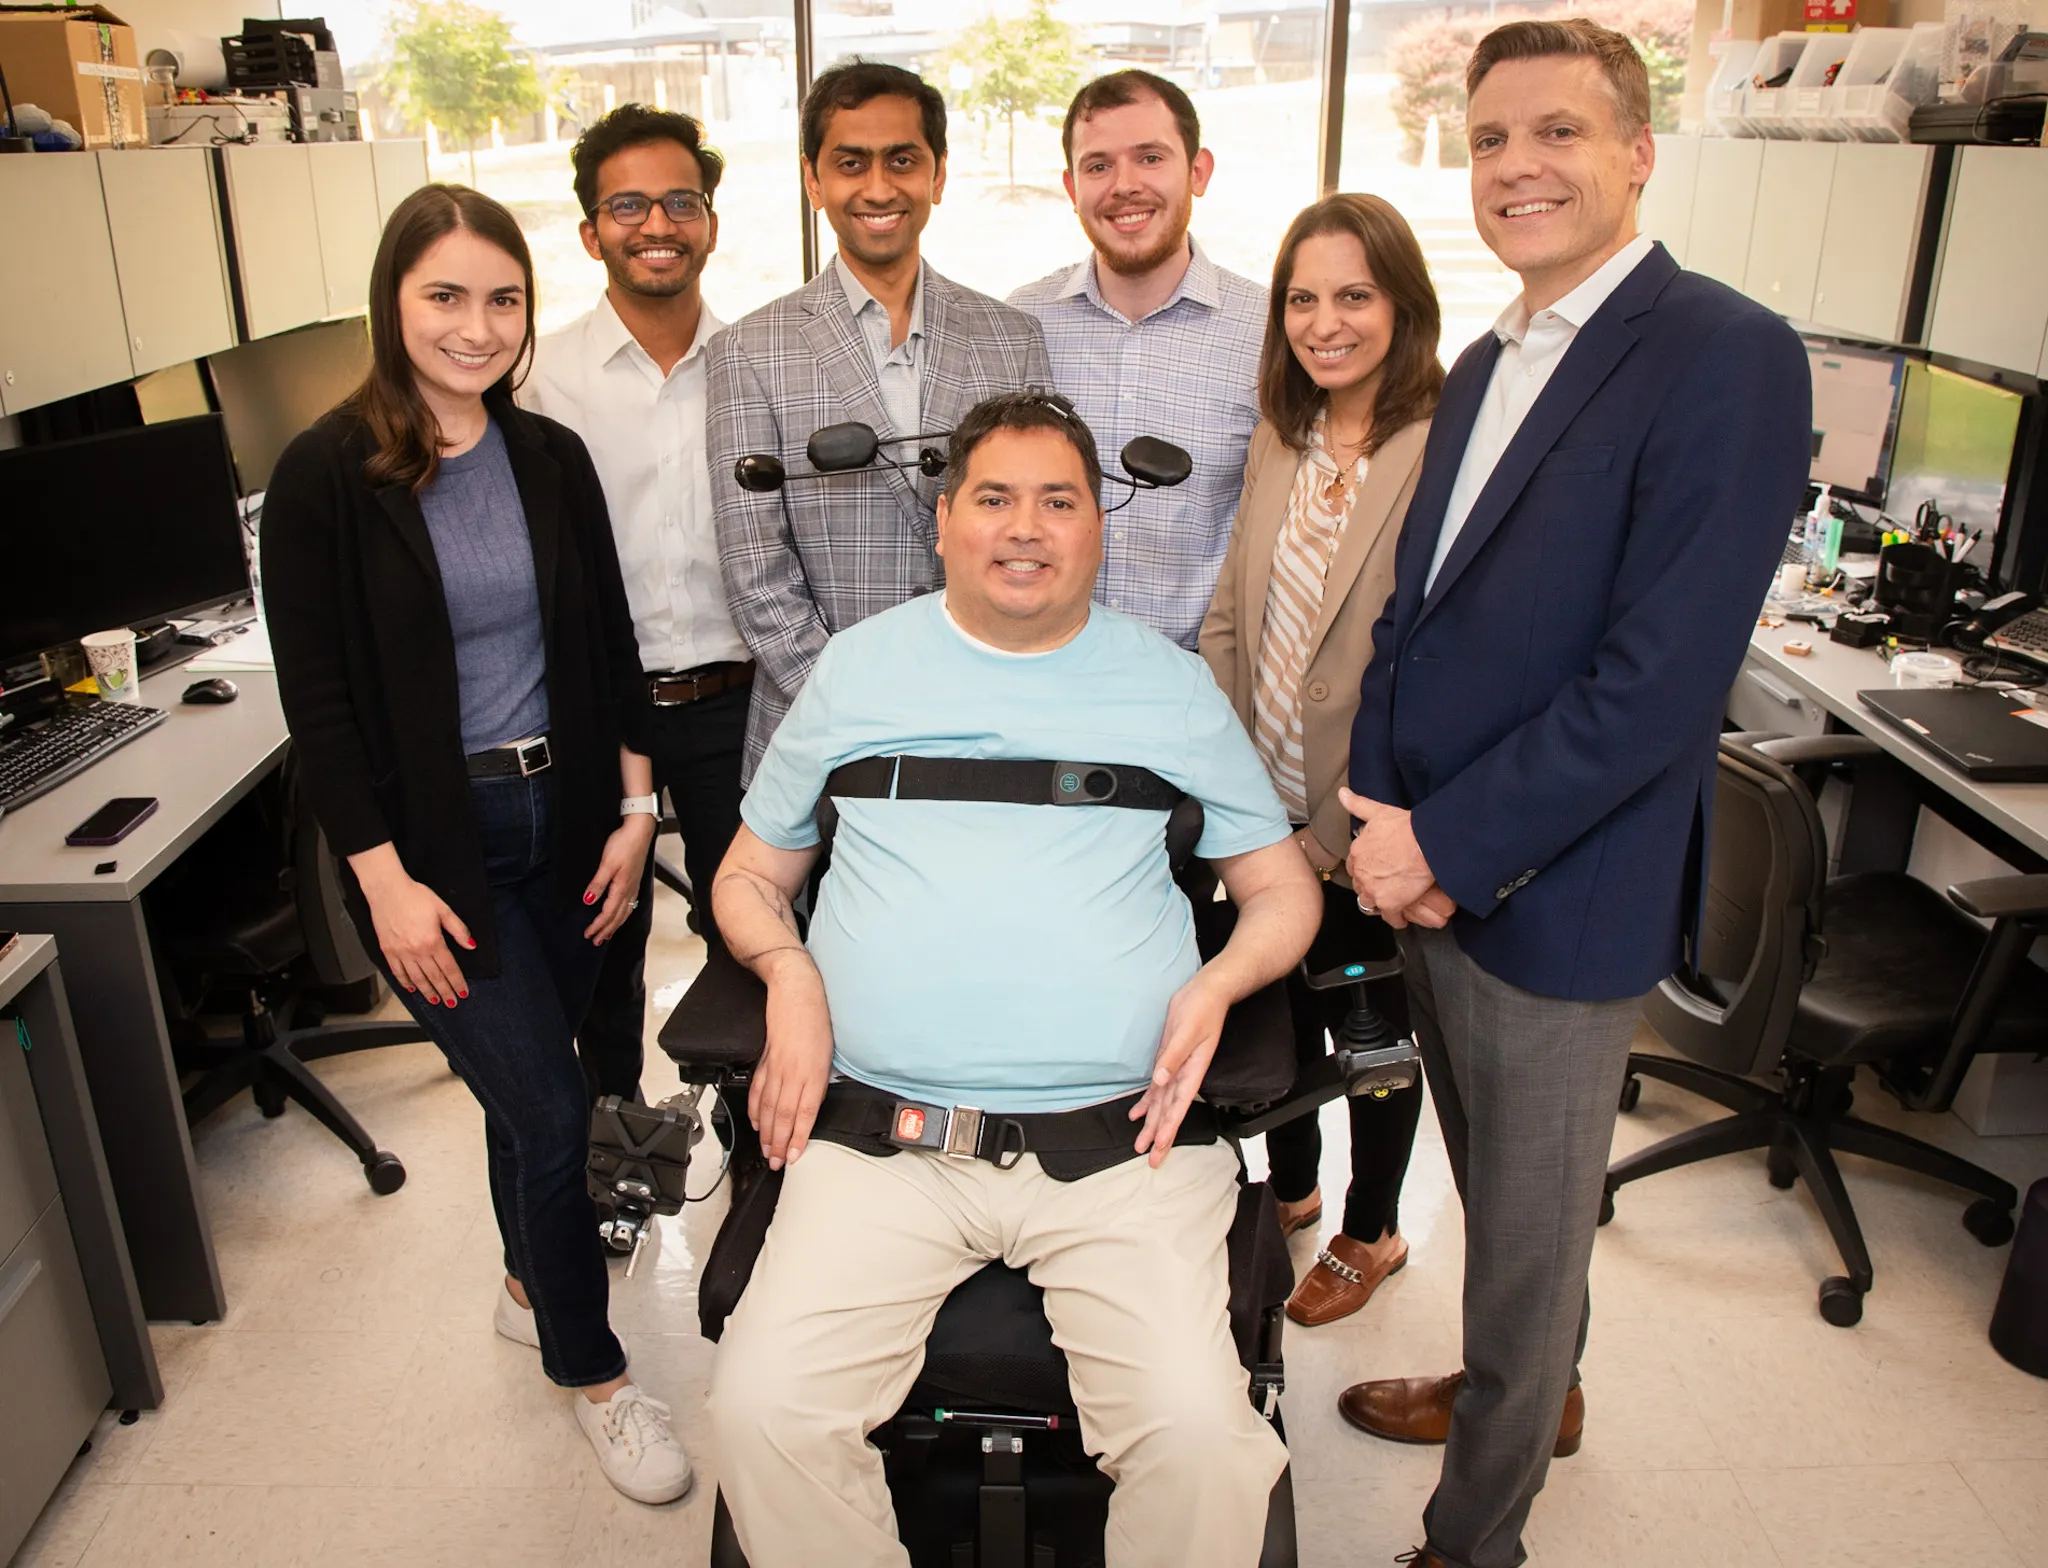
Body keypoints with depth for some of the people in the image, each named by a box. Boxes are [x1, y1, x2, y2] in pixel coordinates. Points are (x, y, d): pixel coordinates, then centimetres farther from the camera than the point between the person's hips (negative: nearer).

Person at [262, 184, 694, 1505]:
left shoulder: (552, 458, 3)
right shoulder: (326, 476, -9)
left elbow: (609, 641, 7)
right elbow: (317, 695, -10)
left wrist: (634, 809, 3)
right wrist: (383, 879, -13)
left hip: (567, 816, 4)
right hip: (434, 841, -4)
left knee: (532, 1079, 17)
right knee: (548, 1105, -4)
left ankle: (530, 1284, 44)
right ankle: (595, 1373, 18)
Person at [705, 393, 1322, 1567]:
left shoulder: (1172, 686, 13)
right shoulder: (860, 666, 14)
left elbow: (1283, 888, 16)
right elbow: (751, 873, 20)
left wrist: (1218, 983, -5)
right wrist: (790, 973, -2)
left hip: (1122, 1148, 0)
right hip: (878, 1140, 1)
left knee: (1201, 1433, -20)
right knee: (763, 1408, -17)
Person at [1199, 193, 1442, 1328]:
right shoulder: (1279, 438, 4)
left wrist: (1341, 832, -18)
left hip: (1366, 837, -5)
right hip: (1266, 814, 6)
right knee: (1279, 1009, 22)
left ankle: (1371, 1233, 39)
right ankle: (1289, 1186, 47)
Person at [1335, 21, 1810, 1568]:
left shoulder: (1726, 356, -16)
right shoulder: (1487, 363, 10)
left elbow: (1657, 680, -23)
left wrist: (1446, 847, -18)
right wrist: (1382, 815, -4)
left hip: (1555, 902, -7)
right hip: (1430, 872, 8)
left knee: (1529, 1236, 11)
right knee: (1494, 1195, 26)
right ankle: (1538, 1396, 52)